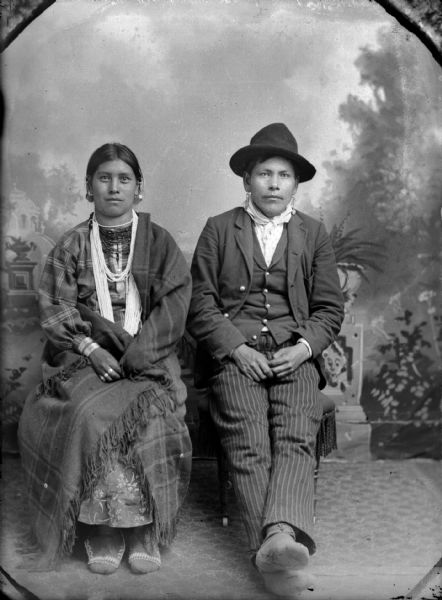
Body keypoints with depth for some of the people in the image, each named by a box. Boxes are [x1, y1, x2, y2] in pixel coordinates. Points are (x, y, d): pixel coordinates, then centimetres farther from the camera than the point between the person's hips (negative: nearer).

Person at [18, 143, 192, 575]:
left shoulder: (158, 242, 10)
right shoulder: (71, 246, 11)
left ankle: (145, 532, -16)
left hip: (148, 357, 0)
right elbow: (54, 310, 4)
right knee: (91, 416, -30)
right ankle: (101, 530, -16)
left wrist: (136, 353, -13)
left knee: (151, 416, -30)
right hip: (84, 354, 1)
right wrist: (91, 348, -14)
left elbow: (174, 305, 0)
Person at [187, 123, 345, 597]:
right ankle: (273, 550, -31)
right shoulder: (218, 229, 13)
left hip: (294, 354, 1)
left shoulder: (313, 234, 18)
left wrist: (303, 348, -5)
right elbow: (200, 303, 6)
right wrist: (237, 349, -9)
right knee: (248, 443, -24)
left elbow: (329, 308, 15)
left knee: (296, 438, -25)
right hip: (233, 352, -1)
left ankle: (282, 535, -40)